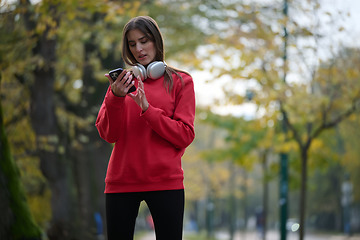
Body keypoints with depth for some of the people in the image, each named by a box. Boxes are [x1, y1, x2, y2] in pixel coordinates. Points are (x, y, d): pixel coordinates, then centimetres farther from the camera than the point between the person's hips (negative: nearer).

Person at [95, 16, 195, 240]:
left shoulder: (180, 81, 7)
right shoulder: (122, 81, 13)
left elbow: (185, 136, -3)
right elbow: (108, 134, 3)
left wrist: (147, 108, -12)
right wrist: (116, 97, -13)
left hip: (165, 180, -2)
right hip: (121, 181, 2)